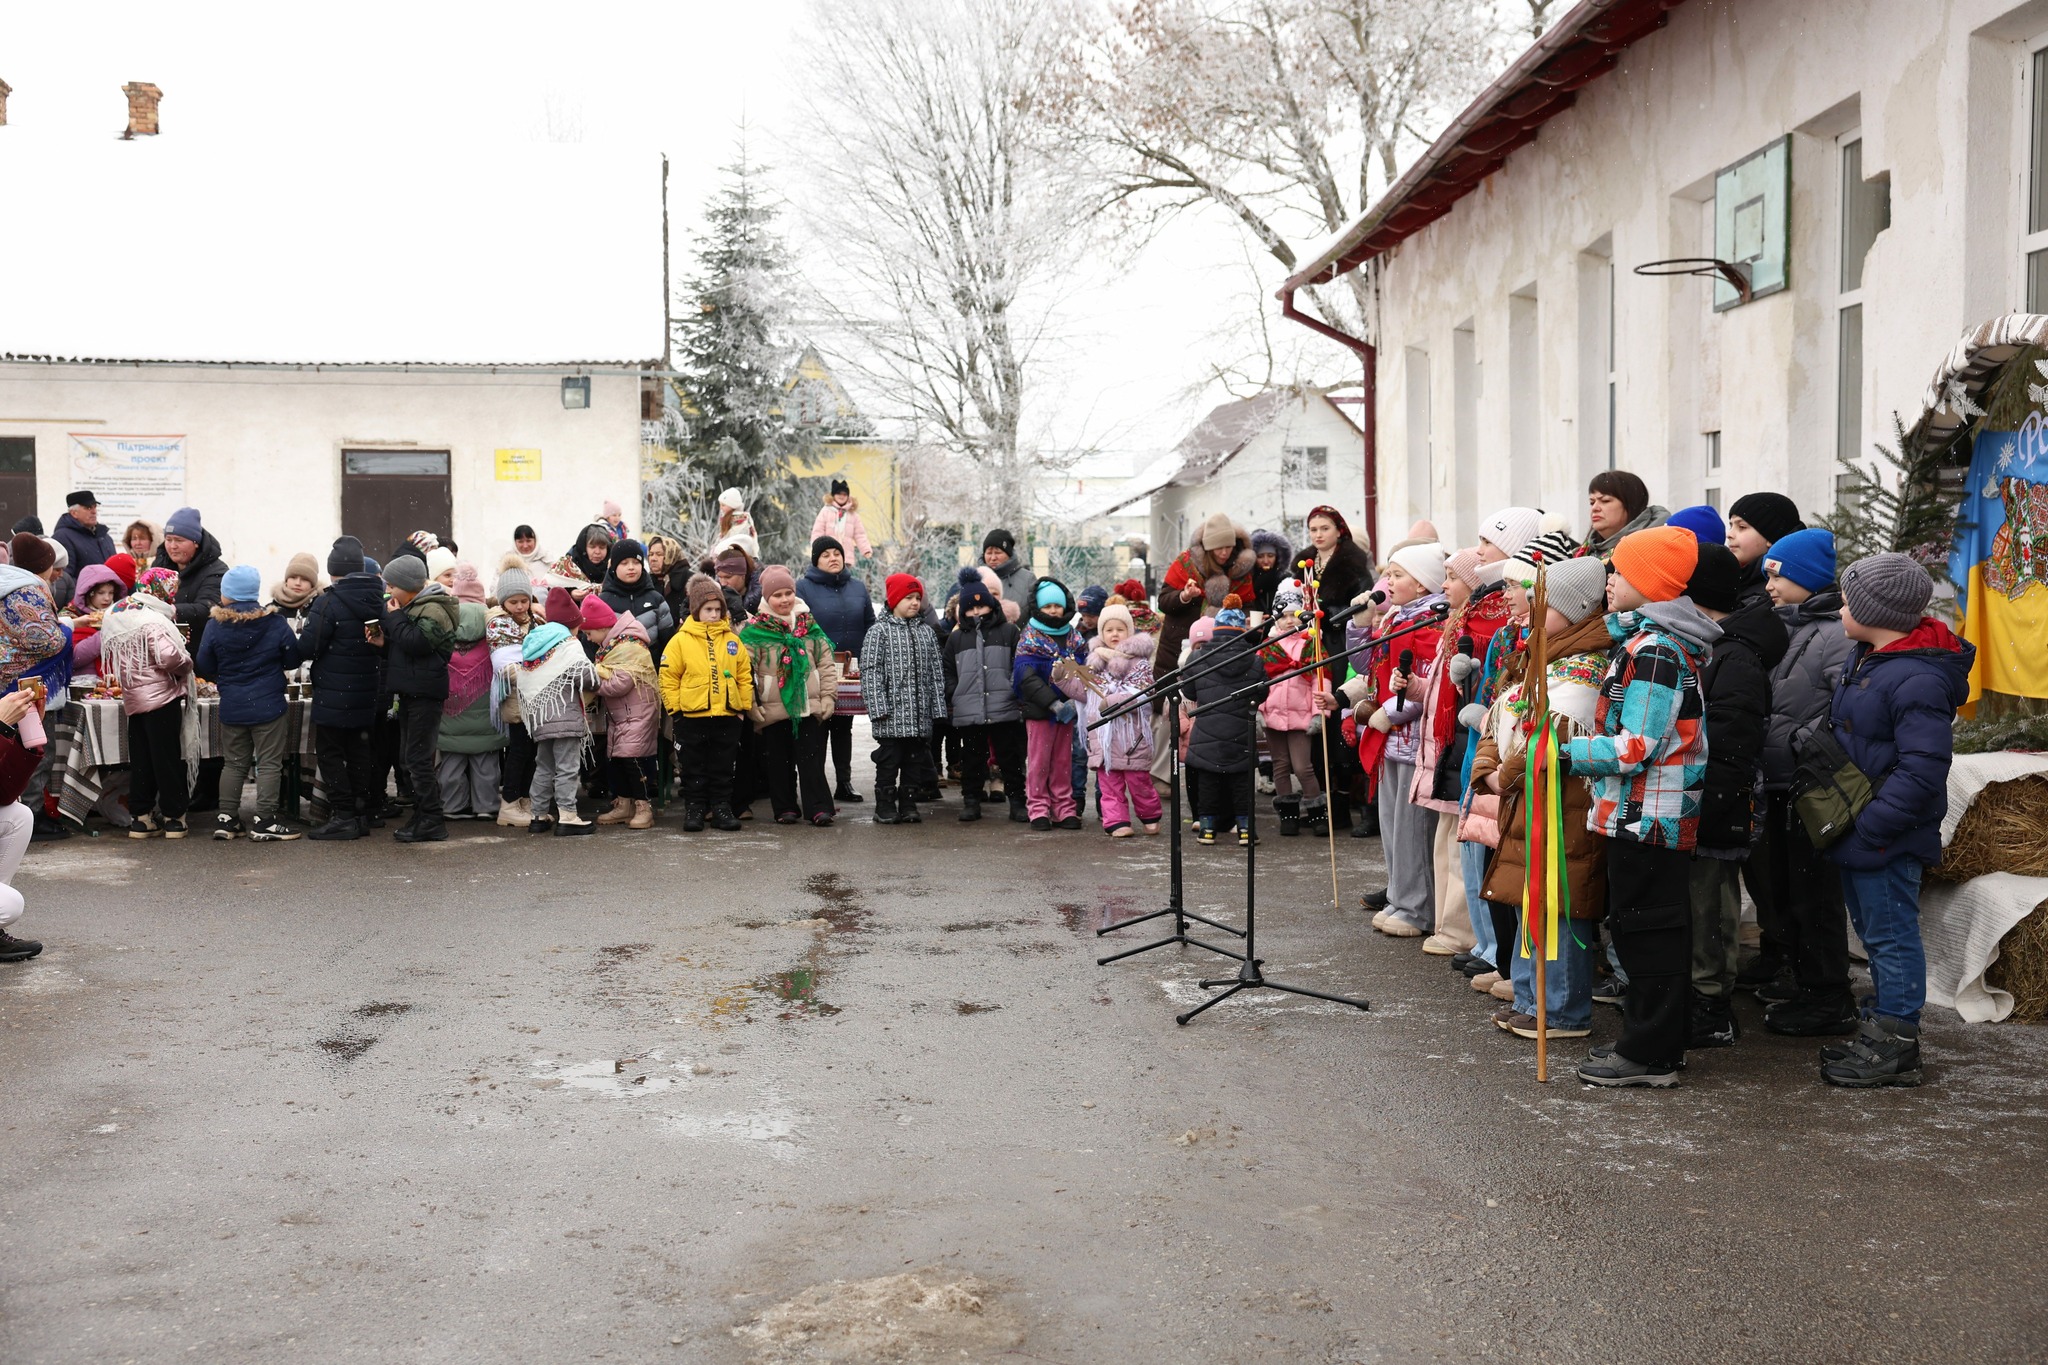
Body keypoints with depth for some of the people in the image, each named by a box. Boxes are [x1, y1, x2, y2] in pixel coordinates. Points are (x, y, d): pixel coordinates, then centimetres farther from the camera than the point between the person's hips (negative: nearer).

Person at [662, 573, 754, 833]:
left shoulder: (732, 640, 5)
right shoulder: (681, 641, -3)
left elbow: (745, 675, 10)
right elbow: (668, 678, -3)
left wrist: (744, 707, 7)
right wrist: (675, 709, -5)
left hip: (727, 716, 2)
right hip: (691, 717, -2)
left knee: (723, 769, 9)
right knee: (694, 770, 7)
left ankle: (722, 808, 17)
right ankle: (694, 809, 14)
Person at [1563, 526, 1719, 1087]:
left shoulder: (1654, 650, -19)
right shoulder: (1658, 640, 14)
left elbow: (1637, 746, -23)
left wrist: (1566, 754, -17)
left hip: (1645, 816, -10)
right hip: (1662, 814, 10)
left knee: (1647, 931, -3)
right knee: (1653, 929, 16)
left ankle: (1649, 1054, 5)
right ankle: (1654, 1039, 25)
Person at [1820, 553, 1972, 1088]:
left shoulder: (1917, 681, -23)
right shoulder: (1866, 659, 9)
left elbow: (1923, 768, -26)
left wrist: (1868, 825, -25)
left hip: (1888, 839, -10)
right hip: (1857, 828, 10)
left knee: (1890, 934, 0)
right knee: (1873, 931, 19)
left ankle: (1895, 1047, 10)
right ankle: (1881, 1028, 32)